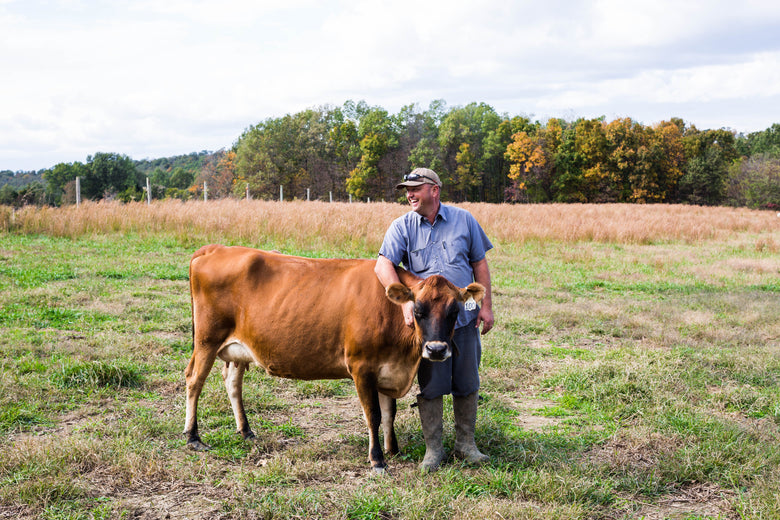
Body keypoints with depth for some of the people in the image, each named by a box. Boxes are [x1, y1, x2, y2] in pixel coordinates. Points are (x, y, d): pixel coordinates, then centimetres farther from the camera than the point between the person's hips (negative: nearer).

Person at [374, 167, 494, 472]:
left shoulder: (464, 220, 4)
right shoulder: (401, 227, -1)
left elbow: (480, 264, 9)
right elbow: (383, 266, -13)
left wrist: (486, 305, 2)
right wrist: (405, 301, -26)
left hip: (465, 318, 1)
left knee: (467, 384, 7)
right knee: (431, 386, 3)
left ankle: (465, 444, 22)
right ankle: (433, 448, 15)